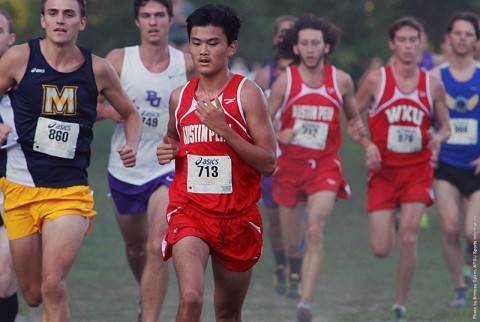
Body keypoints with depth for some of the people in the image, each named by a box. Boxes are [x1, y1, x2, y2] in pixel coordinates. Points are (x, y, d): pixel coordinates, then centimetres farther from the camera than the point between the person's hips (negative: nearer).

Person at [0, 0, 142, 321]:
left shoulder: (98, 69, 2)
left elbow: (131, 114, 18)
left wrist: (131, 145, -1)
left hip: (70, 190, -1)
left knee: (53, 288, -18)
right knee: (33, 295, 9)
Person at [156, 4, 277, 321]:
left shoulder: (247, 93, -7)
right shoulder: (180, 97, 6)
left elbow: (269, 163, -12)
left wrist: (223, 128, -20)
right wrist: (168, 150, 3)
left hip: (238, 217, -1)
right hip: (190, 211, 1)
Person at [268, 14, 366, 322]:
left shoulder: (341, 81, -1)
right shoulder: (285, 81, -4)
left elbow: (353, 117, 16)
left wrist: (357, 129, -7)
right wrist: (278, 135, -19)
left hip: (325, 164, -1)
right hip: (290, 165, 1)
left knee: (315, 230, -22)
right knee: (292, 242, 12)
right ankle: (295, 270, 49)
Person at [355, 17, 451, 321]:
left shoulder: (433, 85, 2)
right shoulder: (376, 79, -3)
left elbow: (445, 126, 13)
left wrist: (438, 138, -10)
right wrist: (368, 145, -12)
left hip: (418, 169, 0)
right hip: (383, 170, 0)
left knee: (408, 239, -15)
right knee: (381, 250, -3)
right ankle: (391, 223, 37)